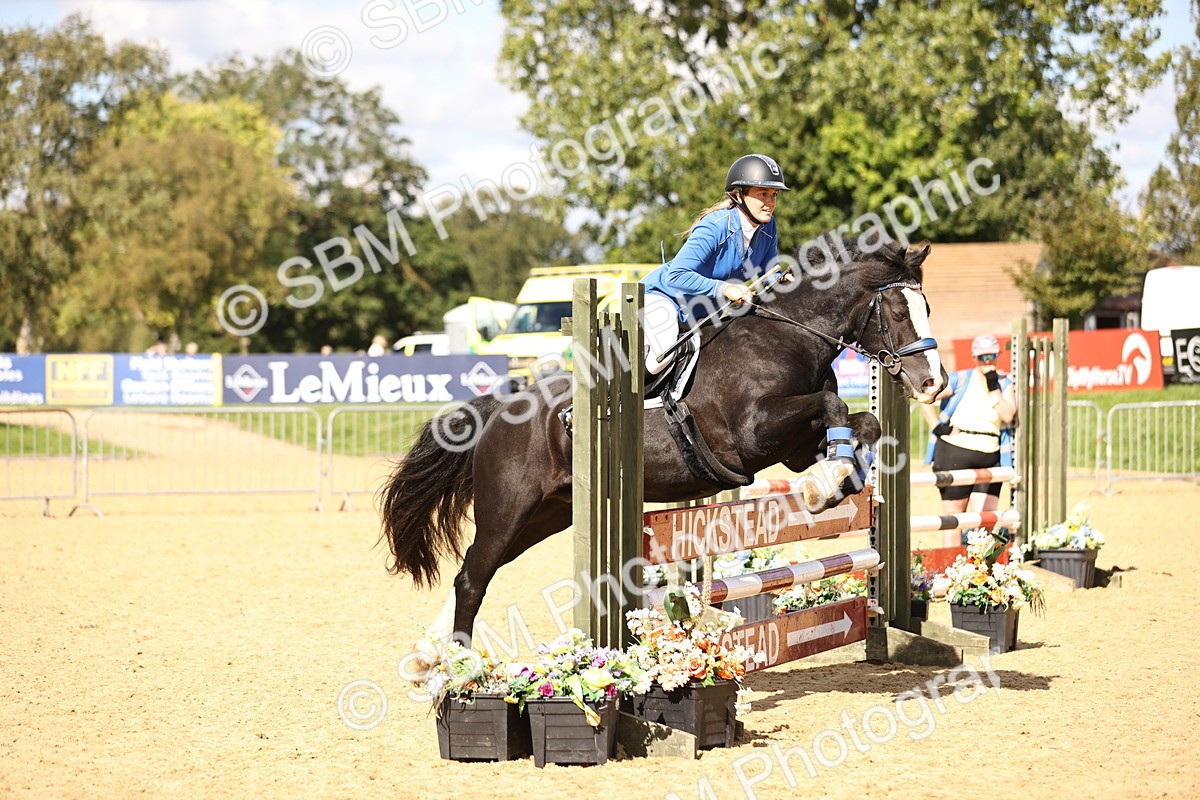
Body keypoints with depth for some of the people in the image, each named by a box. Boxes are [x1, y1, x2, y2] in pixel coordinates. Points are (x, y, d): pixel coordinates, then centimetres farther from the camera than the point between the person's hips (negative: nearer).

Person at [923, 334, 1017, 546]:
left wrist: (993, 387, -10)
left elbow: (1008, 415, -6)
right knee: (954, 517, 1)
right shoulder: (961, 379, 0)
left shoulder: (1004, 383, 9)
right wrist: (937, 427, -8)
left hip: (989, 457, 2)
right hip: (954, 454, -2)